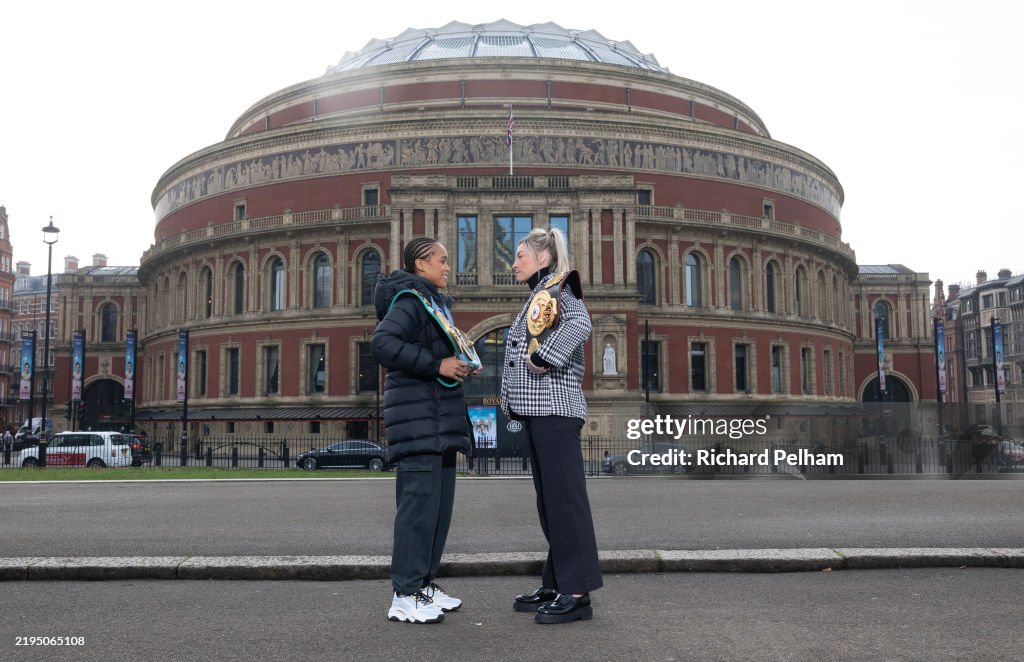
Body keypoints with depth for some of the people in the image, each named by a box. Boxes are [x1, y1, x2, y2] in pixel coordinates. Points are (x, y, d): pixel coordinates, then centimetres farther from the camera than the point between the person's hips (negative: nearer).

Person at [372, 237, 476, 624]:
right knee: (419, 501, -10)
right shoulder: (411, 299, -9)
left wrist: (459, 367, 10)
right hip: (417, 416, -10)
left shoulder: (434, 303, 21)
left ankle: (424, 584, 18)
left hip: (438, 419, 10)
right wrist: (436, 365, -21)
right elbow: (382, 343, -23)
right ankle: (404, 597, -5)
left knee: (439, 503, 11)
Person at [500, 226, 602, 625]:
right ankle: (557, 584, 19)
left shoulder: (558, 289, -6)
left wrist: (543, 358, -22)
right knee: (549, 499, 12)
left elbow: (580, 325, -28)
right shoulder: (539, 295, 21)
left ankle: (577, 593, -3)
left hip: (555, 408, -10)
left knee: (565, 496, -8)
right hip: (538, 409, 10)